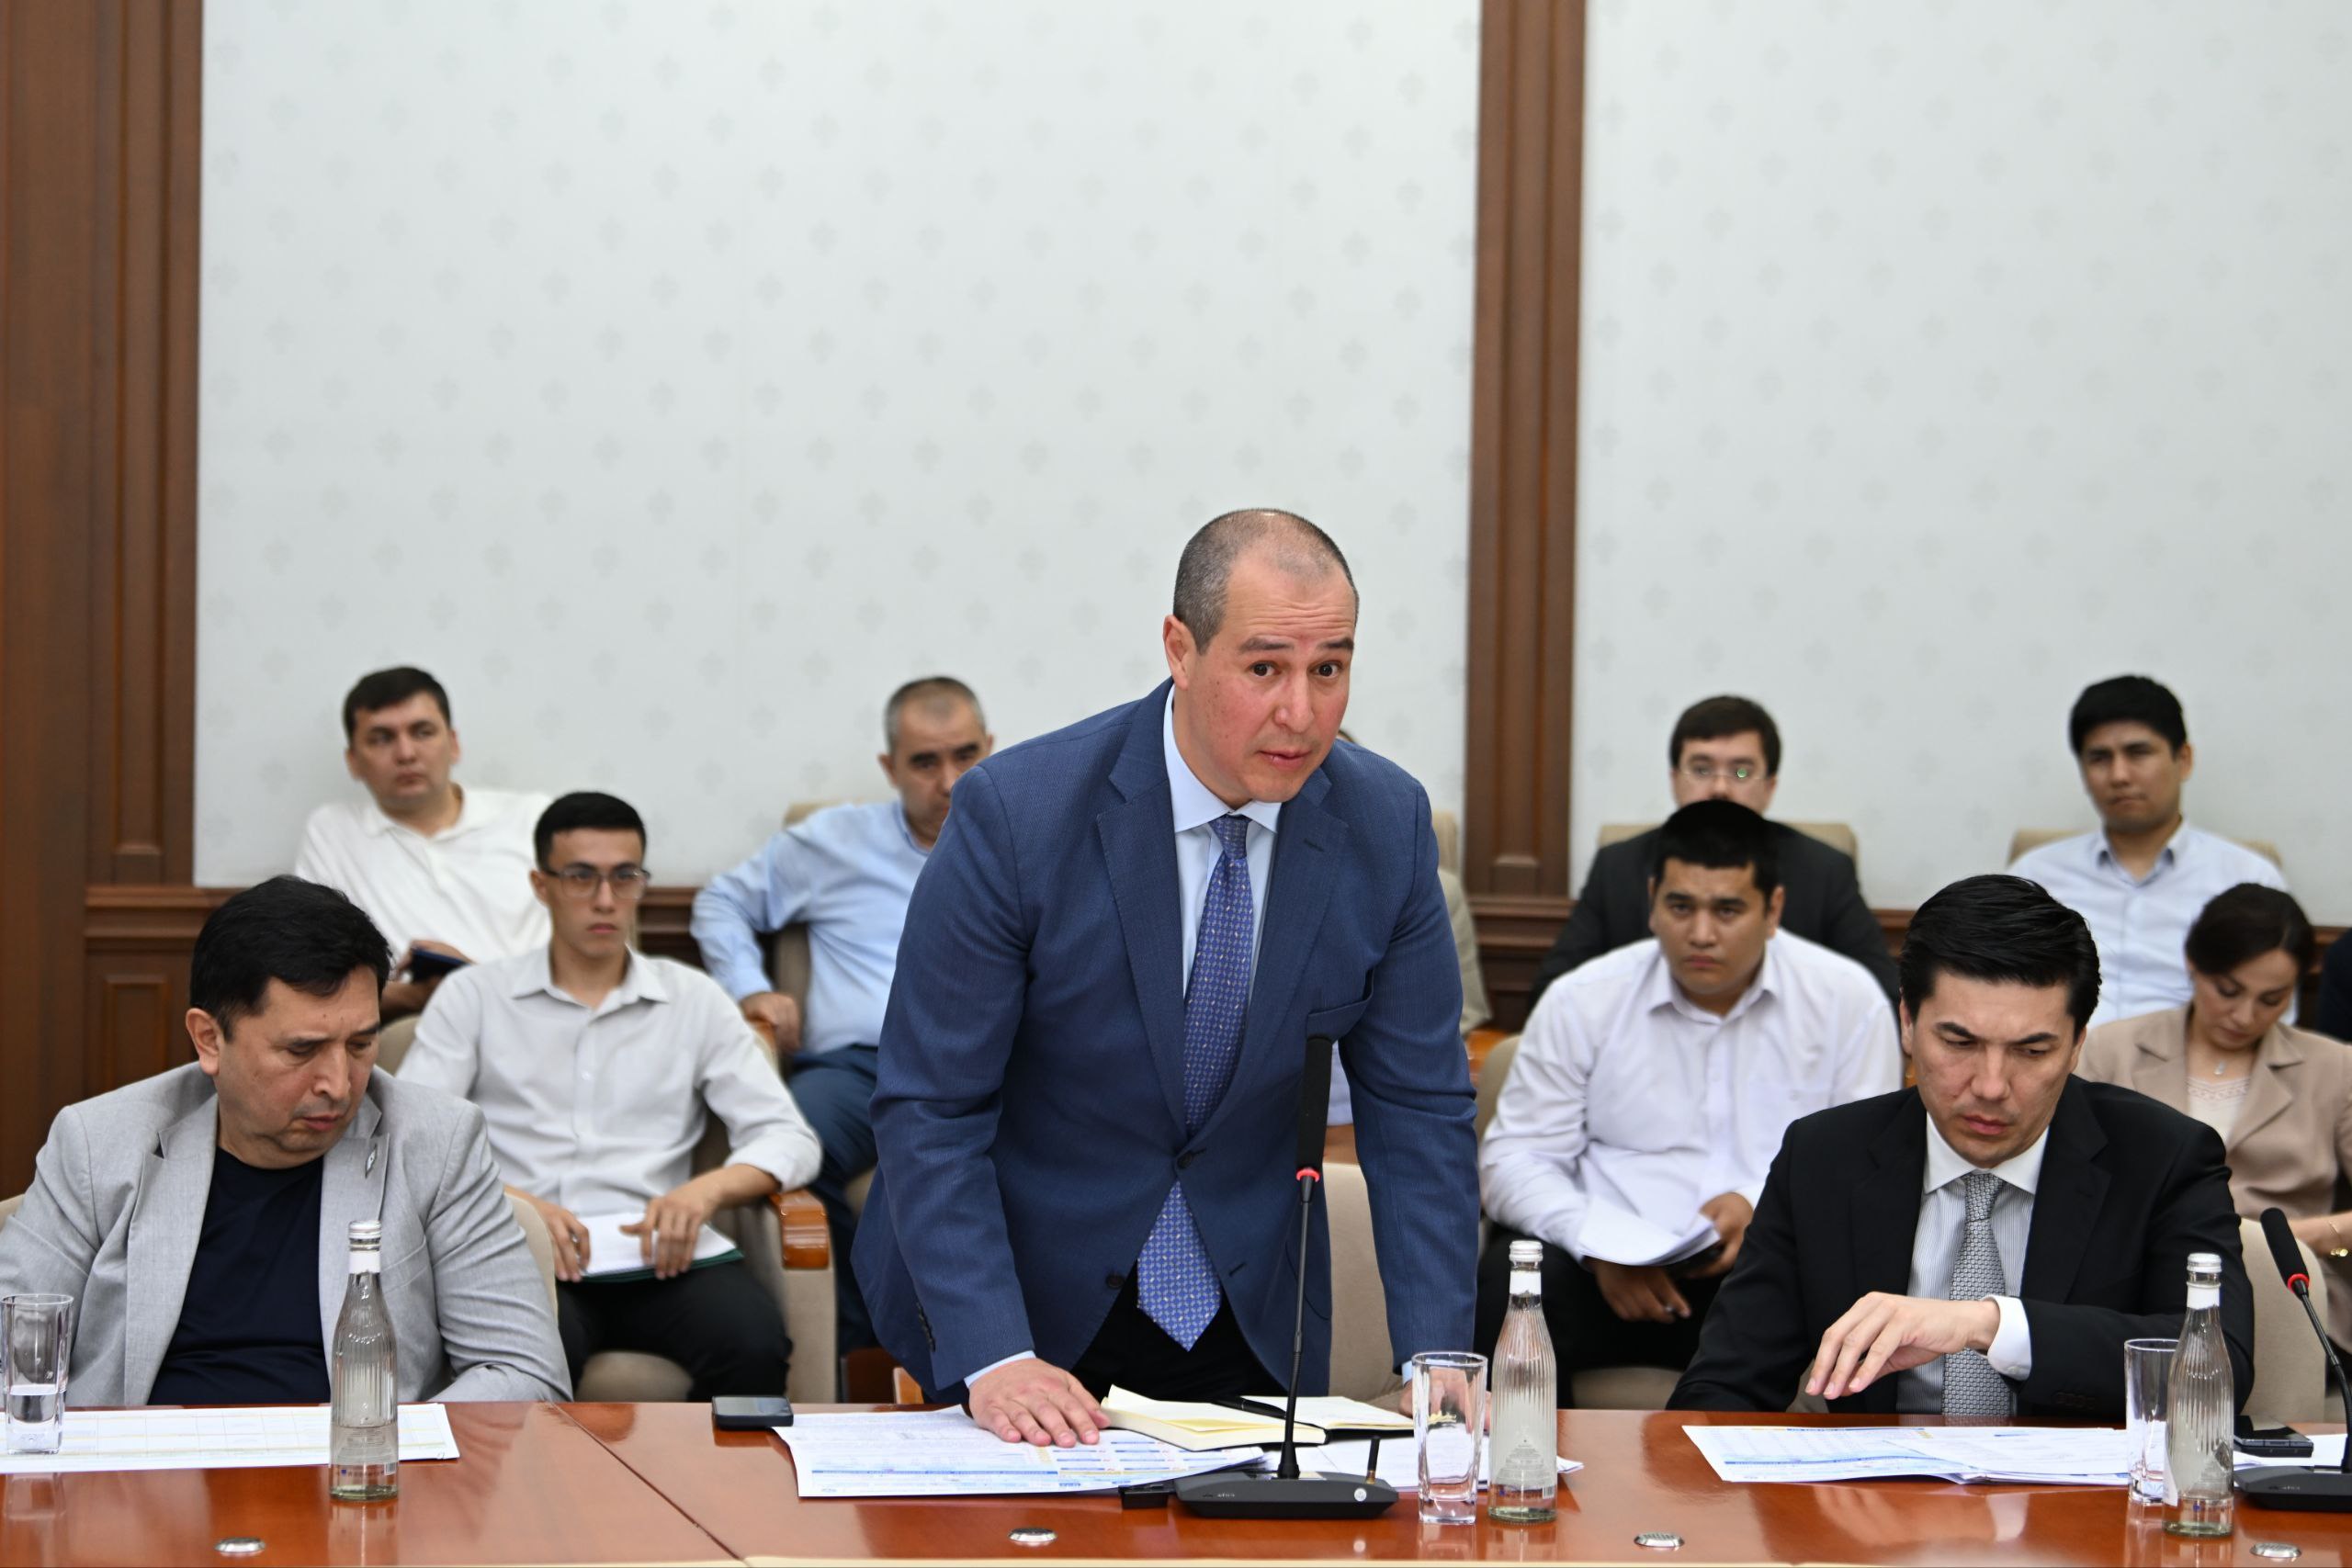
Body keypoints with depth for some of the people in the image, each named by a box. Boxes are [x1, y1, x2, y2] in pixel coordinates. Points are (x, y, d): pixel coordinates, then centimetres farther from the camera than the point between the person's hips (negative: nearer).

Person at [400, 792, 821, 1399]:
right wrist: (508, 1202, -17)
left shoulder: (694, 1000, 19)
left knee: (754, 1342, -31)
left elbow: (789, 1139, 11)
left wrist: (705, 1190, -11)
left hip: (658, 1256, 2)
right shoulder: (473, 996, 15)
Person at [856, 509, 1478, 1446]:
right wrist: (993, 1358, -28)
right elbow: (929, 1110, -18)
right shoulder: (1015, 815, -21)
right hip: (1030, 1302, -3)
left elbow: (1417, 1106, -4)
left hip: (1250, 1318, 3)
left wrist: (1436, 1361, -14)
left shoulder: (1385, 824, -9)